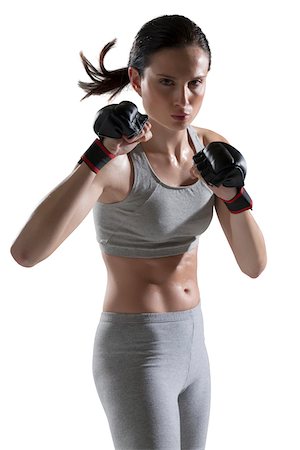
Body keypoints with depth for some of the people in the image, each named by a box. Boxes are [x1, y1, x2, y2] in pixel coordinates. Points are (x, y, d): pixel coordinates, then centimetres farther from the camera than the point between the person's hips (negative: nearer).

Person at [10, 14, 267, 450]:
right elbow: (26, 252, -35)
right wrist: (100, 158, -37)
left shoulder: (211, 149, 1)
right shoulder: (115, 159, -19)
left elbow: (254, 265, -2)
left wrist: (234, 196, -20)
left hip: (190, 345, 7)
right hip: (134, 352, -7)